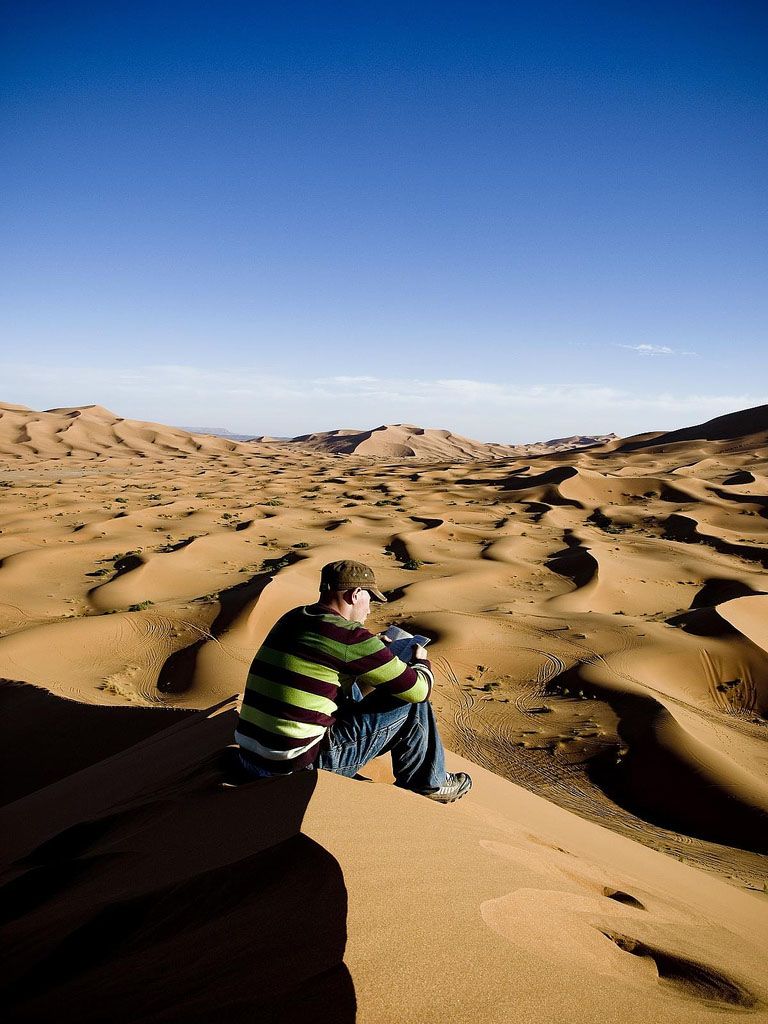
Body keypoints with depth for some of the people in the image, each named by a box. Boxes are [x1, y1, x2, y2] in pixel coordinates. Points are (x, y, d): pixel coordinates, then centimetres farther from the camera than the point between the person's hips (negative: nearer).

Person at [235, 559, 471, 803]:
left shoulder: (292, 618, 8)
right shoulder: (350, 637, -16)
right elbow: (419, 690, -9)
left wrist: (377, 651, 29)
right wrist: (421, 662, 13)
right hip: (300, 769, -8)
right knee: (411, 703, 2)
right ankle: (427, 784, 25)